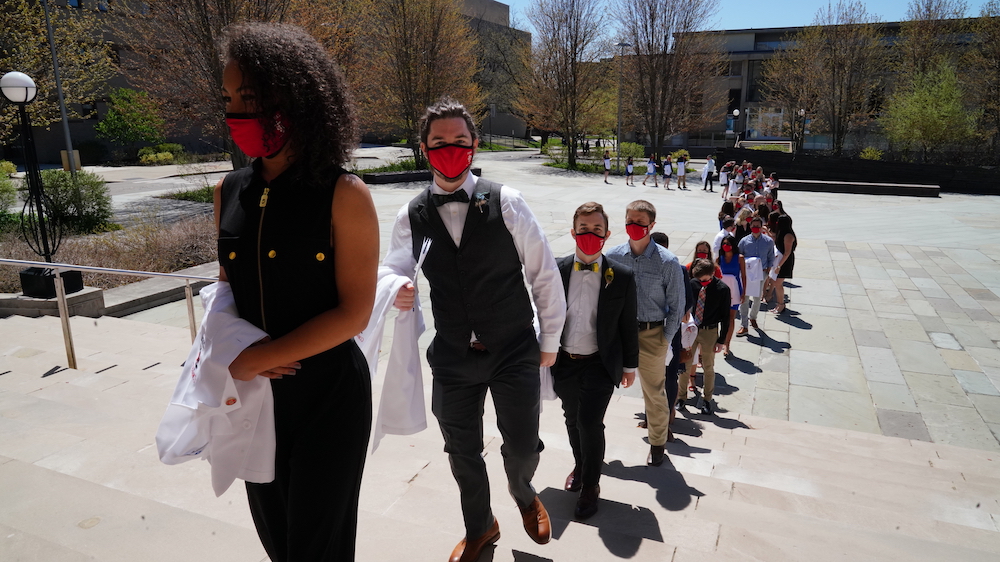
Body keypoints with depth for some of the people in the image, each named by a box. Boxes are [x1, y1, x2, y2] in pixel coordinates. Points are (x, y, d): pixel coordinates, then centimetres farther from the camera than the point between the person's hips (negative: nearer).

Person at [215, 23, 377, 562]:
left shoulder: (343, 195, -15)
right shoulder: (230, 192, 2)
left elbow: (354, 313, -17)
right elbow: (227, 288, 11)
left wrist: (254, 360, -14)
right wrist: (233, 353, -9)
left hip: (329, 396, -5)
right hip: (255, 395, 6)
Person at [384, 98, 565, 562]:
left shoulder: (506, 203, -10)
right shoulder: (411, 216, -4)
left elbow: (545, 274, -4)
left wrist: (550, 341, 1)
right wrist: (396, 293, -26)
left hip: (514, 351, -2)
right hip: (453, 357, 2)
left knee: (522, 446, 6)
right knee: (461, 452, 17)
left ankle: (523, 494, 46)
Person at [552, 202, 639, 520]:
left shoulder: (621, 277, -9)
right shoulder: (556, 271, -5)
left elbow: (628, 325, 0)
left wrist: (630, 365, 5)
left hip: (600, 364, -3)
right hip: (565, 362, 3)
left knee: (589, 422, -10)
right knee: (573, 420, 19)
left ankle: (590, 486, 16)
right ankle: (580, 466, 47)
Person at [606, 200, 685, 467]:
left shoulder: (667, 262, -11)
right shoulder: (612, 256, -6)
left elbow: (676, 306, -5)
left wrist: (665, 340, -6)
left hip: (651, 335, -1)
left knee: (654, 393, 15)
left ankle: (657, 443, 37)